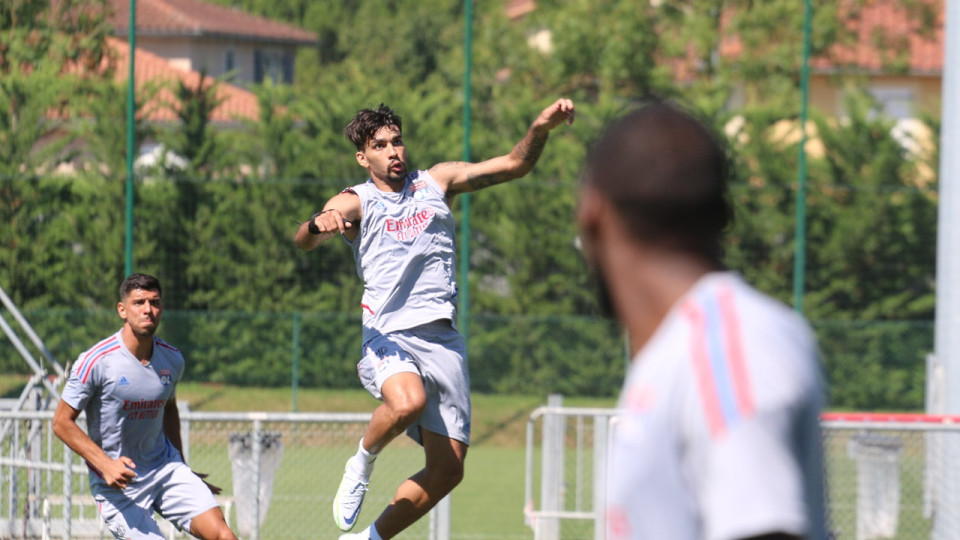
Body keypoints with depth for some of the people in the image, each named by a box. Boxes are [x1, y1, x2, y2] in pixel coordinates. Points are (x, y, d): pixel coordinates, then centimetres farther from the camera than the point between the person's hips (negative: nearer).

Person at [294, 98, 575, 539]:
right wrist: (319, 224, -37)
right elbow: (304, 240, -13)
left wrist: (541, 128, -8)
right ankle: (361, 464, -7)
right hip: (388, 334, -4)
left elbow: (514, 164, 11)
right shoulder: (355, 203, 5)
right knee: (408, 401, -38)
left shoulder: (437, 182, 15)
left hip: (443, 339, 4)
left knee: (447, 470, -1)